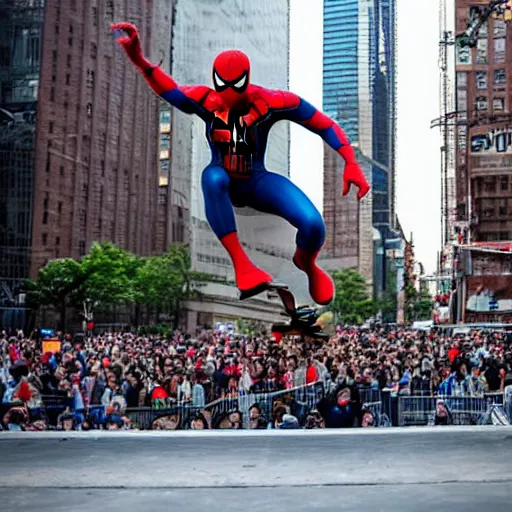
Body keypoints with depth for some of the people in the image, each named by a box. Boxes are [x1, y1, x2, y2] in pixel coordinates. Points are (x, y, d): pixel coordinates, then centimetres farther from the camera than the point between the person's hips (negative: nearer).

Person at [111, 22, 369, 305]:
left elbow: (325, 124, -10)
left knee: (313, 225, -25)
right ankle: (241, 265, -34)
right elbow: (171, 91, -33)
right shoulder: (207, 100, -14)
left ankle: (307, 265, 15)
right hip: (224, 185, 0)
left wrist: (351, 163, -21)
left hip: (257, 181, 0)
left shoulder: (270, 101, -15)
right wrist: (139, 61, -52)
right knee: (213, 176, -39)